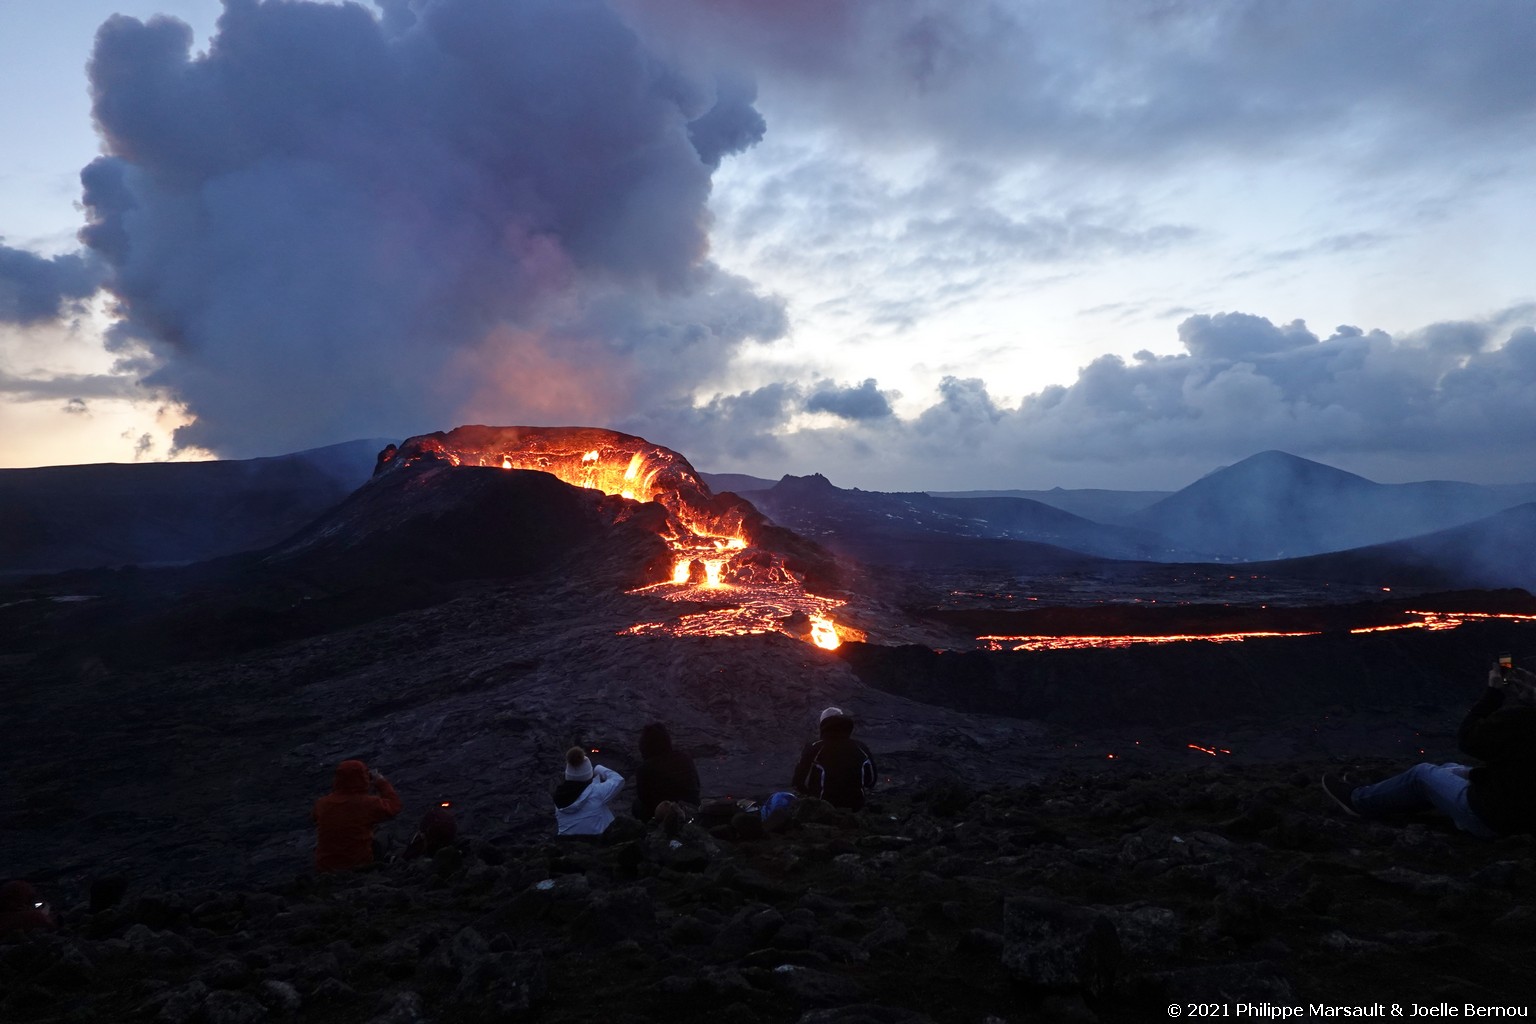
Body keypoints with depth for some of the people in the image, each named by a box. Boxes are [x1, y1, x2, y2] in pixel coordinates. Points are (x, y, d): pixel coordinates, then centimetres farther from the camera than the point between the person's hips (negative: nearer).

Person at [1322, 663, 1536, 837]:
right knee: (1450, 770, 26)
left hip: (1492, 818, -8)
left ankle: (1359, 801, 32)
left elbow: (1466, 738, -16)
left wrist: (1494, 692, -9)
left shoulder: (1517, 719, -33)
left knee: (1422, 774, 11)